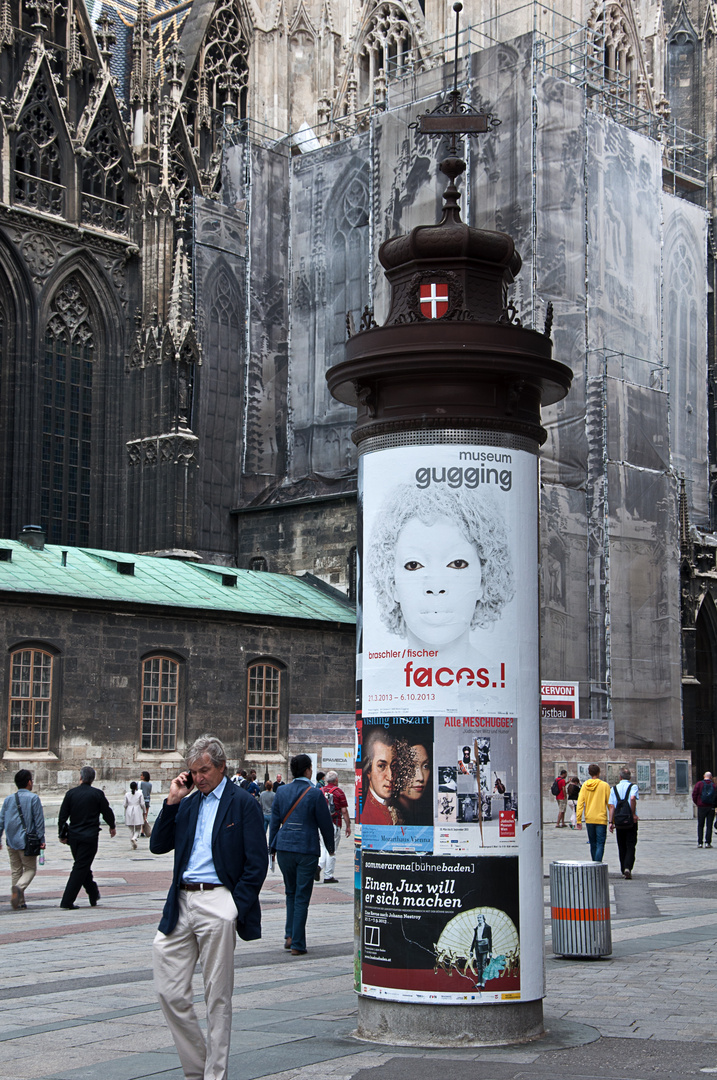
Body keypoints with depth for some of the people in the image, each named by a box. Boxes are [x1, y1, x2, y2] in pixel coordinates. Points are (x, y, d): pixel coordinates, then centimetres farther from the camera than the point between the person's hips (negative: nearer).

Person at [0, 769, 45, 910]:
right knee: (30, 869, 5)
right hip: (26, 840, -4)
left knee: (15, 870, 13)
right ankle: (19, 887, -23)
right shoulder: (33, 798, -7)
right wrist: (41, 839, -3)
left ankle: (20, 902, 11)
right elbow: (39, 820, -8)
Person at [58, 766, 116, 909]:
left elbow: (62, 816, 1)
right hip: (90, 837, -4)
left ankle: (94, 895, 29)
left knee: (83, 866, 19)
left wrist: (62, 835, 12)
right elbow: (107, 812, 2)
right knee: (81, 867, -2)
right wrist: (112, 827, 21)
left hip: (74, 836, 4)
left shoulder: (71, 793, -1)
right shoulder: (97, 794, -7)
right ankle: (67, 901, -8)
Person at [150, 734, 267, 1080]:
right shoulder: (187, 803, 16)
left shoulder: (243, 803, -2)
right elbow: (158, 846, 12)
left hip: (217, 903, -6)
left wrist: (235, 908, -11)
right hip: (181, 903, 6)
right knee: (169, 990, 3)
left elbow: (256, 864, -5)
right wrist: (172, 802, 3)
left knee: (217, 997, 2)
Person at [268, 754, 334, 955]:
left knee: (291, 893, 21)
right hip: (307, 849, -4)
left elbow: (274, 821, 8)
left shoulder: (281, 791, 3)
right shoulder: (315, 793, -8)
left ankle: (290, 935, 14)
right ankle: (297, 944, 1)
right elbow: (325, 823, -2)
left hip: (284, 847, 4)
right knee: (302, 897, 2)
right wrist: (330, 846, 12)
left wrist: (272, 847, 17)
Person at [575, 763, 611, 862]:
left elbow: (580, 803, -2)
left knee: (593, 844, 16)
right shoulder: (604, 785, -6)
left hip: (589, 819, 3)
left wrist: (579, 820, -1)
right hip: (601, 819, -3)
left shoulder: (585, 785, 2)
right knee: (600, 844, -5)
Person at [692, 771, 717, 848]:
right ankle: (708, 842, 1)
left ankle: (700, 842, 3)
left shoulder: (699, 784, -3)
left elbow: (694, 794, -7)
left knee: (700, 825, 7)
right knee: (709, 825, 4)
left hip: (701, 807, 0)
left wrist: (697, 803, 6)